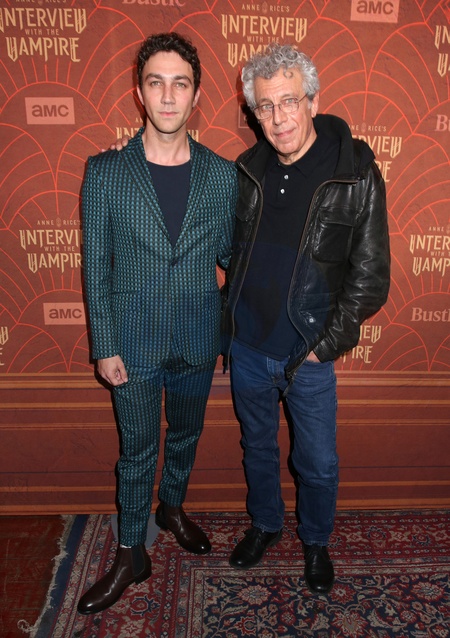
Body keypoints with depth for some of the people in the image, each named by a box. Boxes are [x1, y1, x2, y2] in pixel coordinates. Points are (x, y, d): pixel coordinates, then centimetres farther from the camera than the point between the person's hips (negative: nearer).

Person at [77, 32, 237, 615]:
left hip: (198, 341, 2)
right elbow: (95, 266, -6)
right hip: (134, 343, -2)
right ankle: (131, 555, 35)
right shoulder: (105, 172, -8)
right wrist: (104, 346, -6)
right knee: (137, 452, 12)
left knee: (186, 436, 22)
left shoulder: (222, 174, -3)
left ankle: (172, 507, 51)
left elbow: (229, 252, 6)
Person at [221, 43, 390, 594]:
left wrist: (326, 344, -13)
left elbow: (370, 277, -10)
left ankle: (316, 541, 43)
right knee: (257, 446, 22)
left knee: (318, 463, 14)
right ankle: (264, 524, 48)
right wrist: (229, 323, 5)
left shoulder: (356, 175, -12)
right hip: (246, 347, 4)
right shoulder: (247, 171, -1)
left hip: (308, 356, -3)